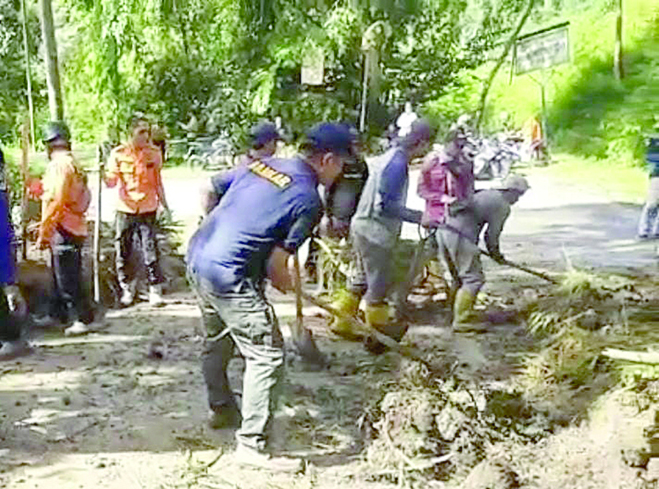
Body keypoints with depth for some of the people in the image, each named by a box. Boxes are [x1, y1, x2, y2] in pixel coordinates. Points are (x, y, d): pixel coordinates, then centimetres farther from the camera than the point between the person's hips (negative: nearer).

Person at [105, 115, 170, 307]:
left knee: (151, 252, -2)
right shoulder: (118, 153, -2)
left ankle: (155, 289, 10)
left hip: (148, 210, 0)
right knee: (123, 252, 6)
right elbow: (112, 181, -2)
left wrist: (163, 203, 9)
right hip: (125, 210, 0)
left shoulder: (154, 152, 2)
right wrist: (106, 178, -24)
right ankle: (127, 289, 22)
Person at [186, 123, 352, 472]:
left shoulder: (258, 165, 10)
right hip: (229, 276, -9)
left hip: (197, 256, 9)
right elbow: (276, 263, -12)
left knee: (218, 340, 27)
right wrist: (286, 286, 9)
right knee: (267, 354, 1)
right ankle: (251, 444, 5)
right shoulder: (308, 199, -11)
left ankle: (220, 409, 47)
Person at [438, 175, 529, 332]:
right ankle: (462, 321, -2)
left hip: (443, 230, 9)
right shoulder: (503, 206, 0)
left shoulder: (485, 194, 24)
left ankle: (462, 315, 27)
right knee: (474, 279, -2)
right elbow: (491, 235, 1)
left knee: (459, 277, 19)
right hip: (460, 237, -9)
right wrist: (496, 254, 19)